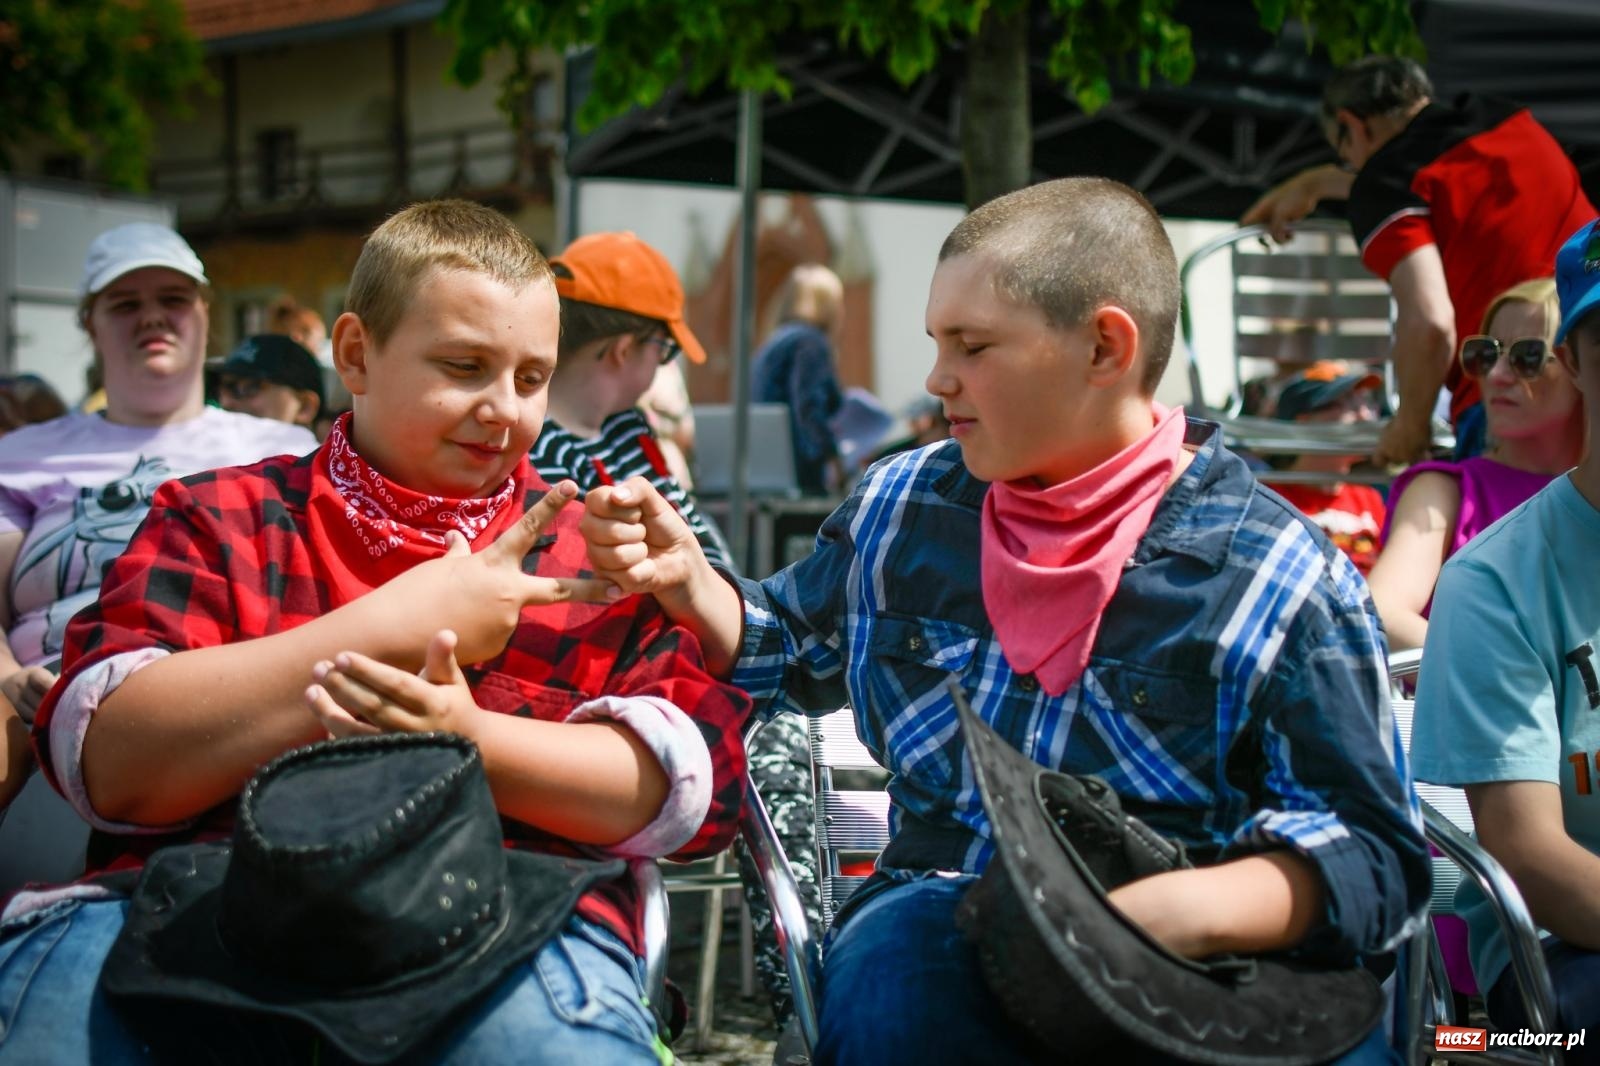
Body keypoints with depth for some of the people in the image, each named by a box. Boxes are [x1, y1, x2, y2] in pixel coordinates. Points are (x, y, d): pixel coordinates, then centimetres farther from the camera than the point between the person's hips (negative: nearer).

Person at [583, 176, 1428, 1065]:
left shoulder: (1284, 582, -4)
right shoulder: (901, 507, 11)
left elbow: (1374, 853, -7)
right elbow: (792, 652, 29)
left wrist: (1184, 912, -25)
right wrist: (685, 579, 8)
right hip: (938, 923, 2)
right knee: (891, 971, -35)